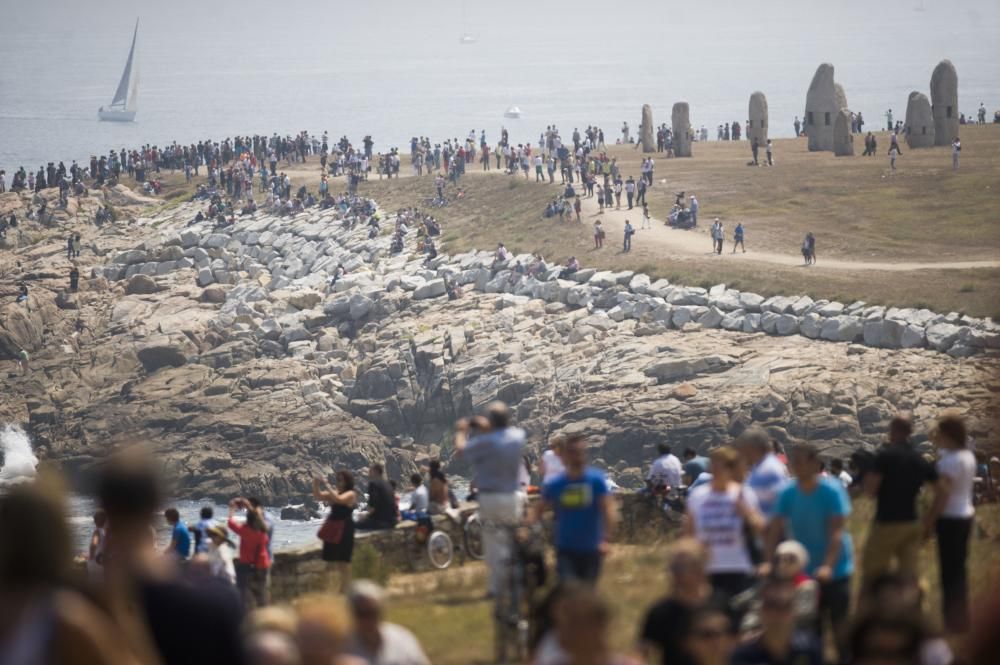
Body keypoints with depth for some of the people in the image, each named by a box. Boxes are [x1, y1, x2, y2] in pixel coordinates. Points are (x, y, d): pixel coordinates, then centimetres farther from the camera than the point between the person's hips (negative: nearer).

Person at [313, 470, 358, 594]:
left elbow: (338, 499, -24)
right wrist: (316, 485, -7)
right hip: (332, 530, 8)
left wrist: (327, 486, -22)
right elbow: (318, 496, 10)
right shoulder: (334, 493, 14)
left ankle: (343, 592, -3)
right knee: (332, 563, 9)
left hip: (344, 530, -8)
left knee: (343, 563, -5)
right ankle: (333, 592, 12)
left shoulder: (351, 494, -7)